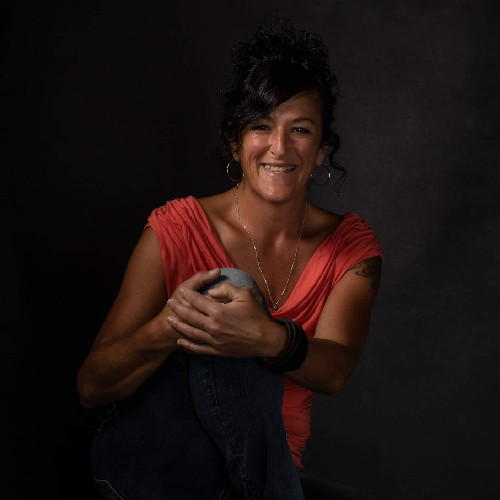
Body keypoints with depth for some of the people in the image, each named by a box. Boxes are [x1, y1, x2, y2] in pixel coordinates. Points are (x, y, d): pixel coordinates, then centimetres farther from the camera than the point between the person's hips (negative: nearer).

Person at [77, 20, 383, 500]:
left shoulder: (353, 246, -1)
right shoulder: (176, 230, -9)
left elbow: (334, 370, -21)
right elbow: (92, 387, -14)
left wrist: (268, 338, -45)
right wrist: (165, 329, -36)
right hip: (151, 457, 0)